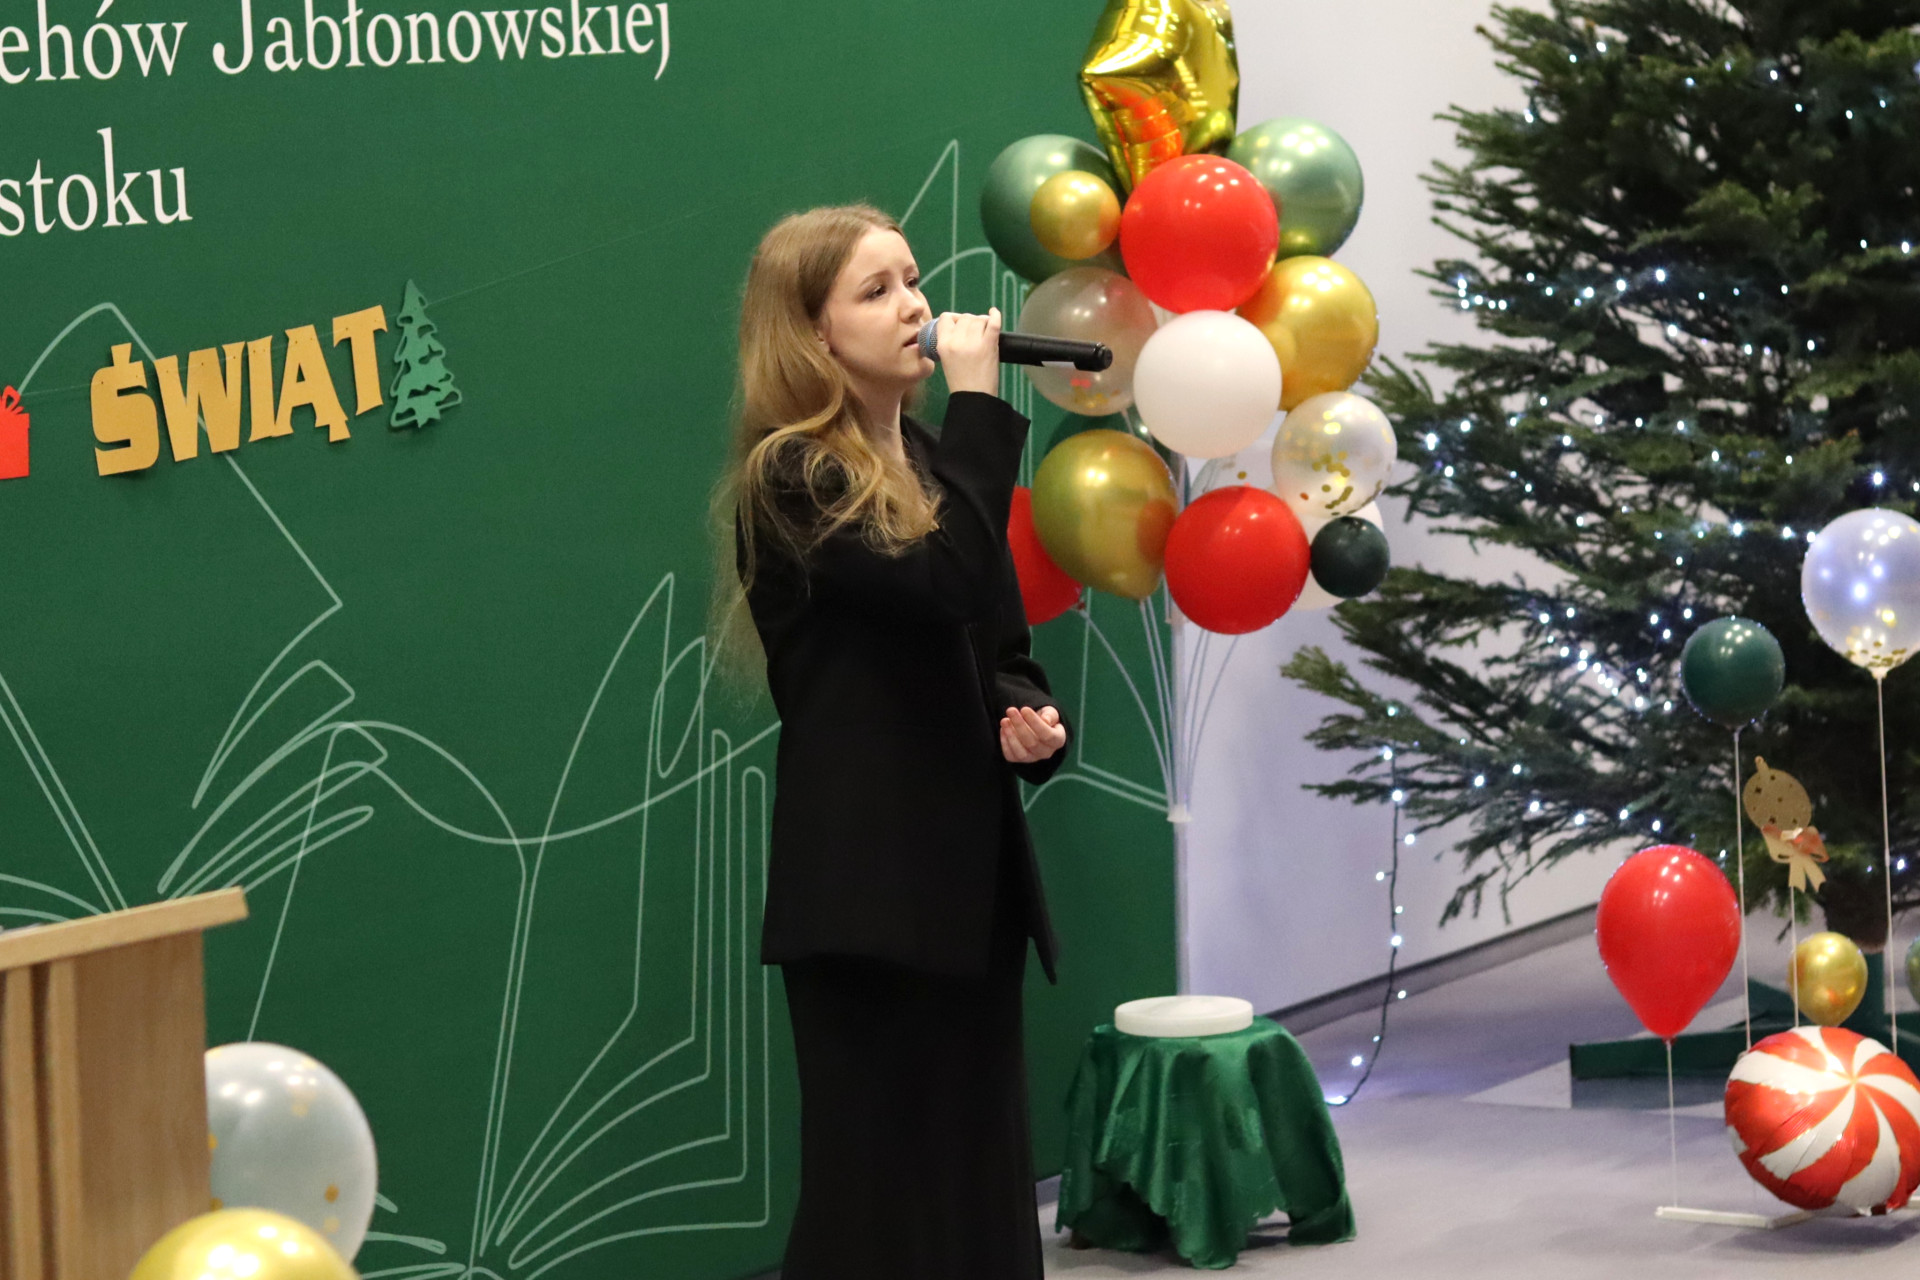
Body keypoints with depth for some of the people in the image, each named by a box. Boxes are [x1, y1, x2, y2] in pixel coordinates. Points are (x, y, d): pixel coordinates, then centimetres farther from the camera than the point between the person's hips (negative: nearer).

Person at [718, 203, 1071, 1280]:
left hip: (972, 861, 8)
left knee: (981, 1165, 10)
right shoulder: (792, 477, -10)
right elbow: (940, 585, -25)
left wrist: (1036, 723, -2)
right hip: (870, 875, -8)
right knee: (881, 1174, -4)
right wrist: (982, 403, -19)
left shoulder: (934, 463, 14)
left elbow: (1004, 645, 20)